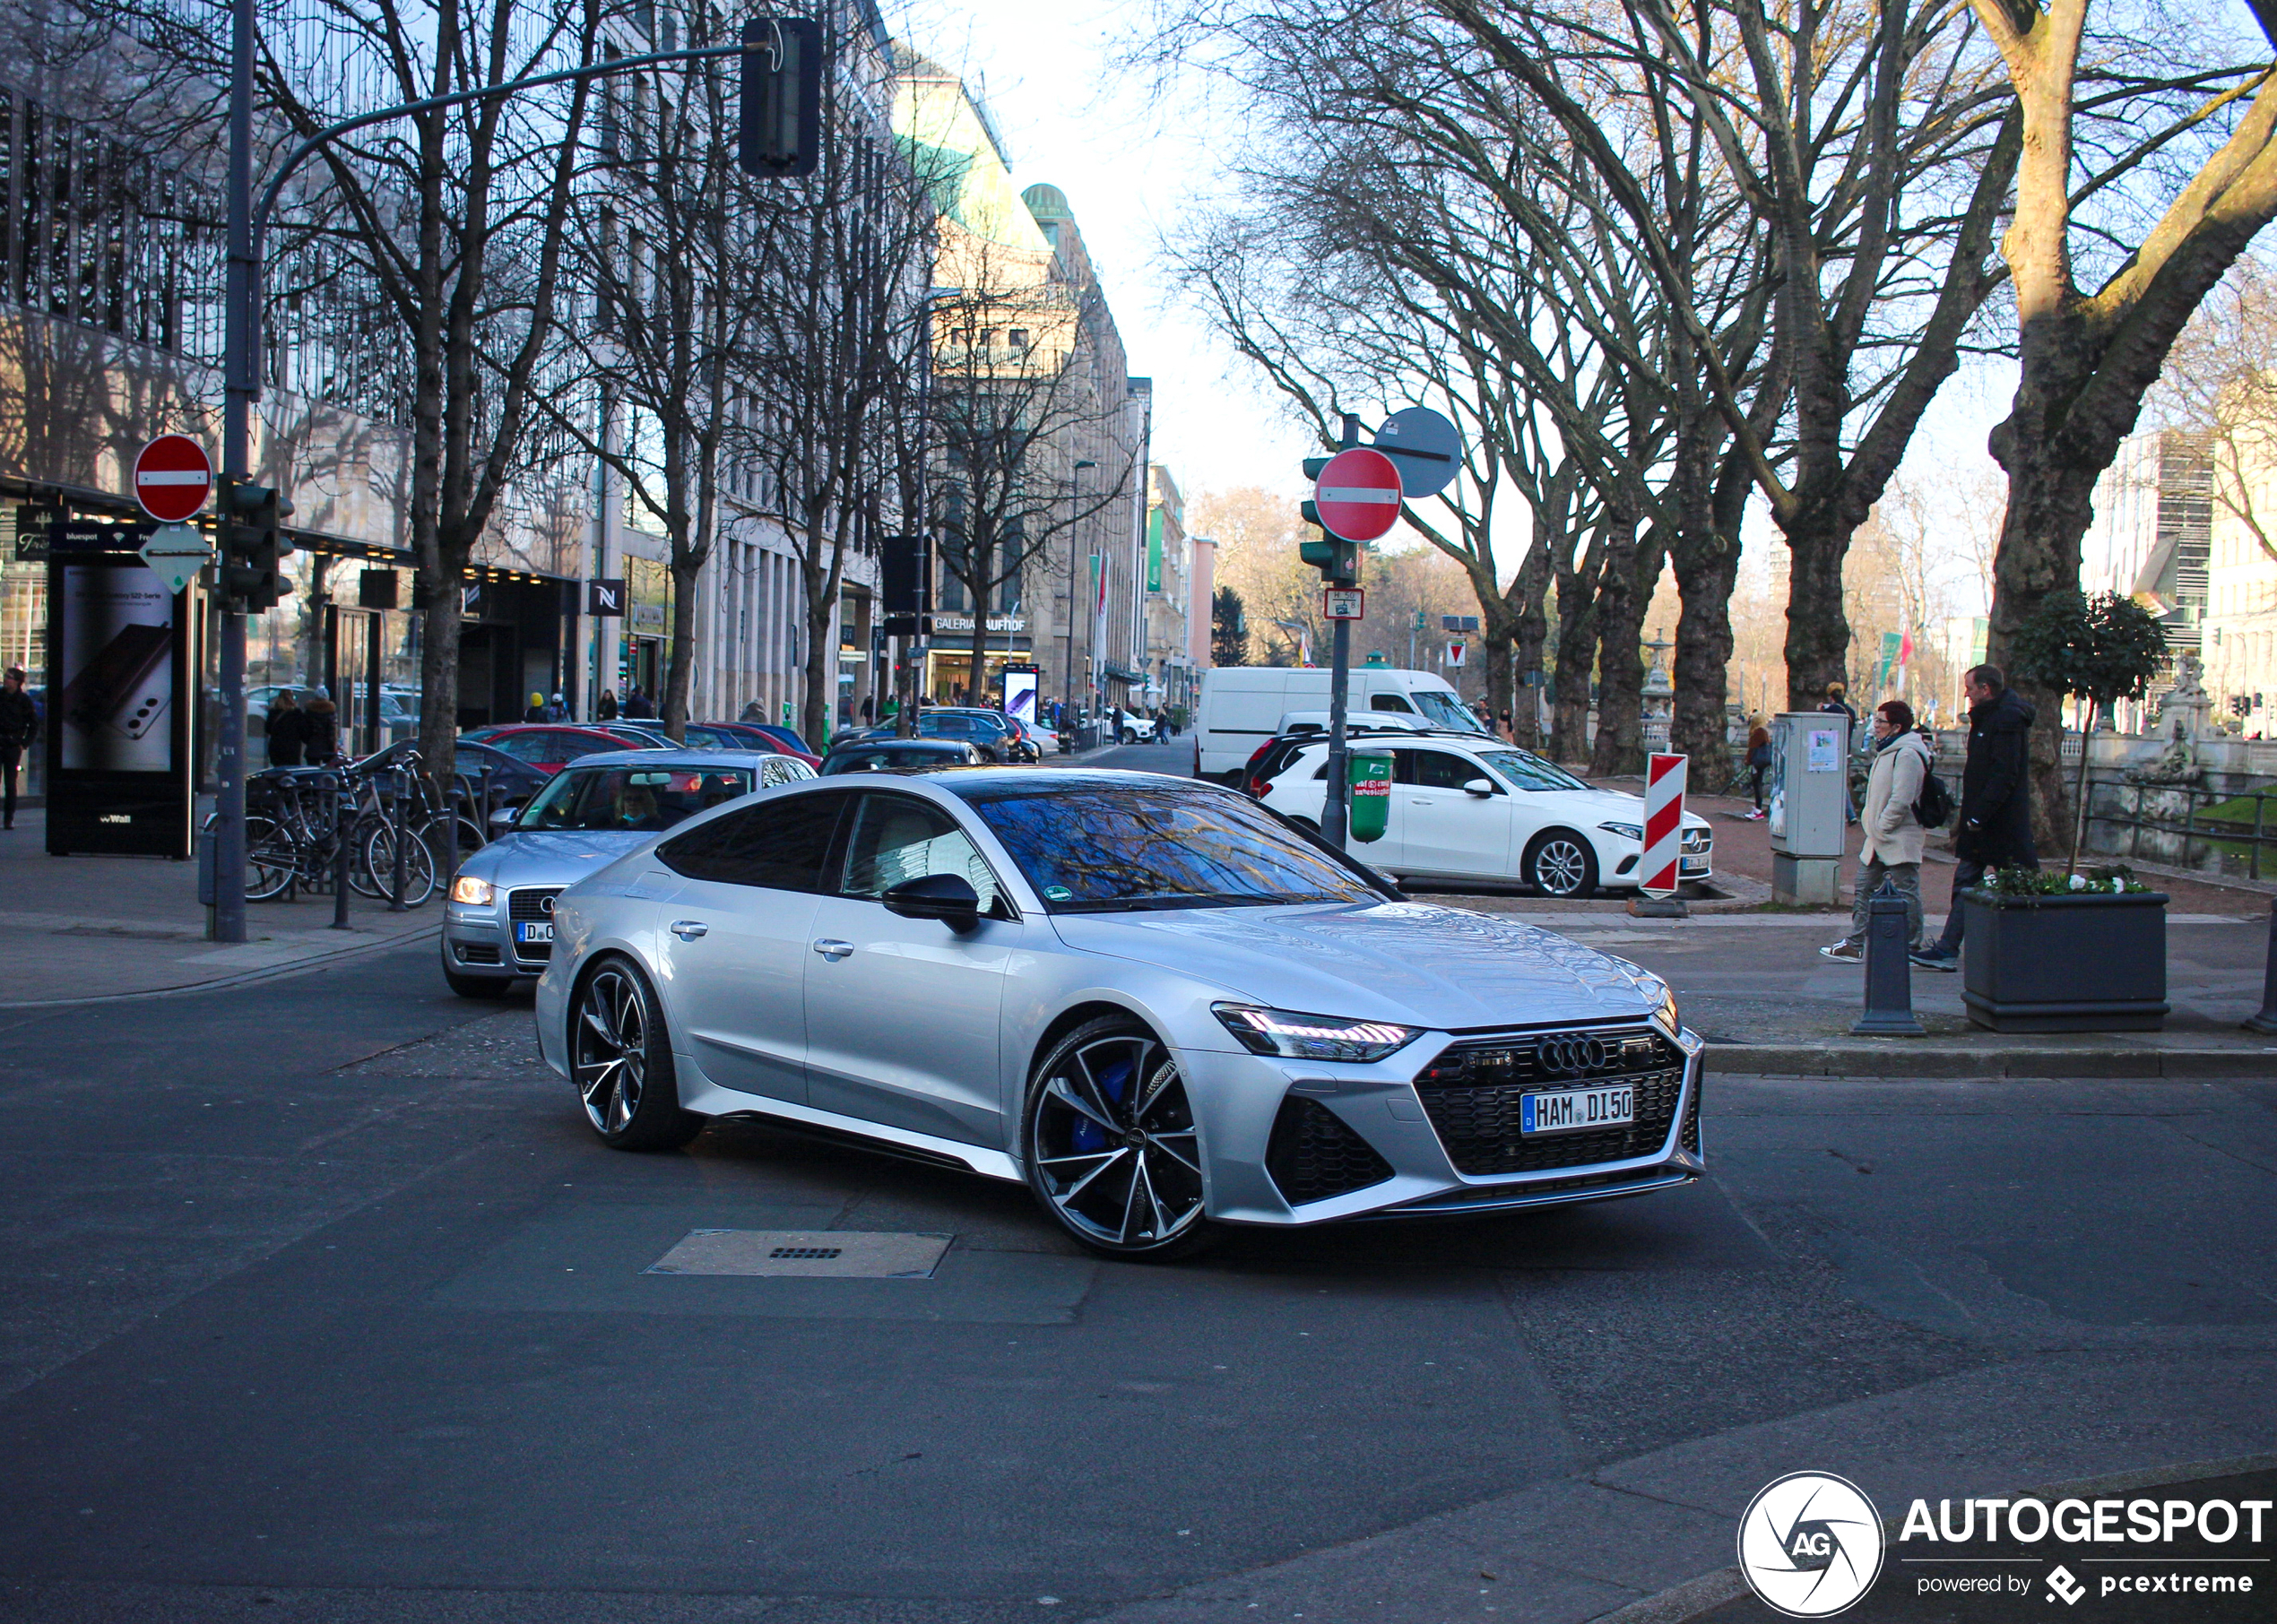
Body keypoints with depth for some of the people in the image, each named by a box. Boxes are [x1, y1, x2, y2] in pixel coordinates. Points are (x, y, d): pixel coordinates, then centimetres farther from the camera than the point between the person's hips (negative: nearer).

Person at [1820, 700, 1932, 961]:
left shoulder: (1907, 754, -17)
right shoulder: (1888, 751, 17)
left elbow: (1901, 801, -23)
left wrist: (1881, 827, -16)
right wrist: (1875, 829, 16)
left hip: (1899, 842, -11)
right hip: (1879, 841, 11)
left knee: (1905, 893, -2)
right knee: (1865, 888, 11)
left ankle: (1910, 949, 4)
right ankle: (1855, 944, 16)